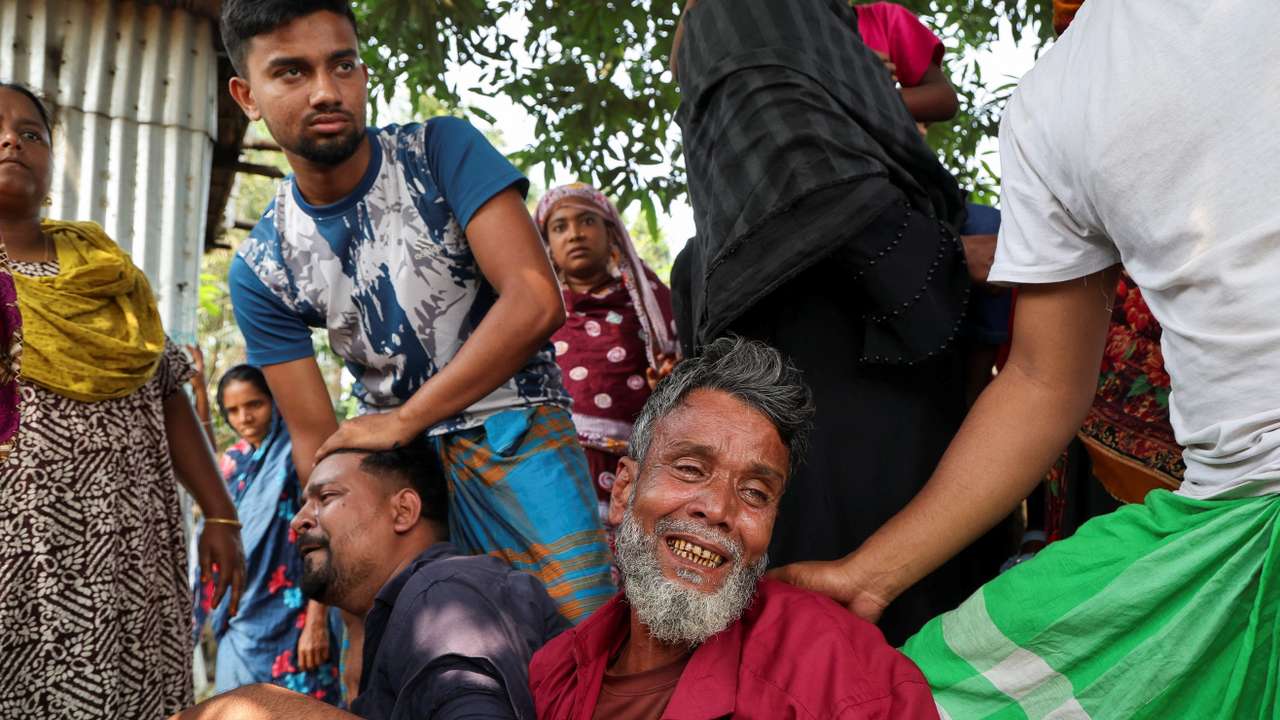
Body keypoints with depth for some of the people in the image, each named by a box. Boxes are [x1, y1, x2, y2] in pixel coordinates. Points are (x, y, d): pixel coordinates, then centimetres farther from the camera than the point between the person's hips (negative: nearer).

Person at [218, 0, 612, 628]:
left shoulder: (442, 151, -8)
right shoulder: (260, 270, 1)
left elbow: (536, 302, -19)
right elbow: (316, 441, 4)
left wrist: (402, 421, -17)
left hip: (511, 432, -3)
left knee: (594, 636, -17)